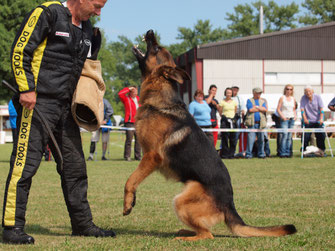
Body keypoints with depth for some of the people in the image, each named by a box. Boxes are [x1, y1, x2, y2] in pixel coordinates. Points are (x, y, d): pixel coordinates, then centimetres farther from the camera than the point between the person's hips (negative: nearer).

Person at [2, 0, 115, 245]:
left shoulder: (87, 28, 18)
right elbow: (20, 50, -12)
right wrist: (26, 89, -18)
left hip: (66, 106, 8)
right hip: (38, 102, -8)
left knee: (75, 166, 12)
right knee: (25, 164, -8)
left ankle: (83, 223, 21)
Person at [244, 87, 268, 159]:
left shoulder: (263, 101, 17)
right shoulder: (249, 100, 9)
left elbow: (265, 109, 0)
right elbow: (250, 109, -8)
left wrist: (256, 107, -4)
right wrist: (260, 109, 0)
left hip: (260, 123, 3)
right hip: (252, 123, -3)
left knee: (261, 139, 5)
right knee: (250, 139, -10)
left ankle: (261, 153, 14)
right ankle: (248, 154, -7)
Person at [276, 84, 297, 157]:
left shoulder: (293, 99, 14)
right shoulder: (282, 98, 0)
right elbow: (278, 109, -2)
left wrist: (295, 115, 4)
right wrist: (282, 116, -14)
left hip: (291, 119, 5)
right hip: (284, 119, -5)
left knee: (289, 136, 3)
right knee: (284, 135, -15)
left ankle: (288, 152, 7)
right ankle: (282, 153, -14)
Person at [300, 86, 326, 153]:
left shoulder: (317, 97, -1)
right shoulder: (303, 98, -2)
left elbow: (321, 108, -6)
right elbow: (302, 109, -8)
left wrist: (321, 118, -18)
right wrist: (305, 119, -20)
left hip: (318, 121, 1)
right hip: (308, 121, -1)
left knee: (321, 136, 0)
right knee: (306, 136, -8)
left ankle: (321, 150, 12)